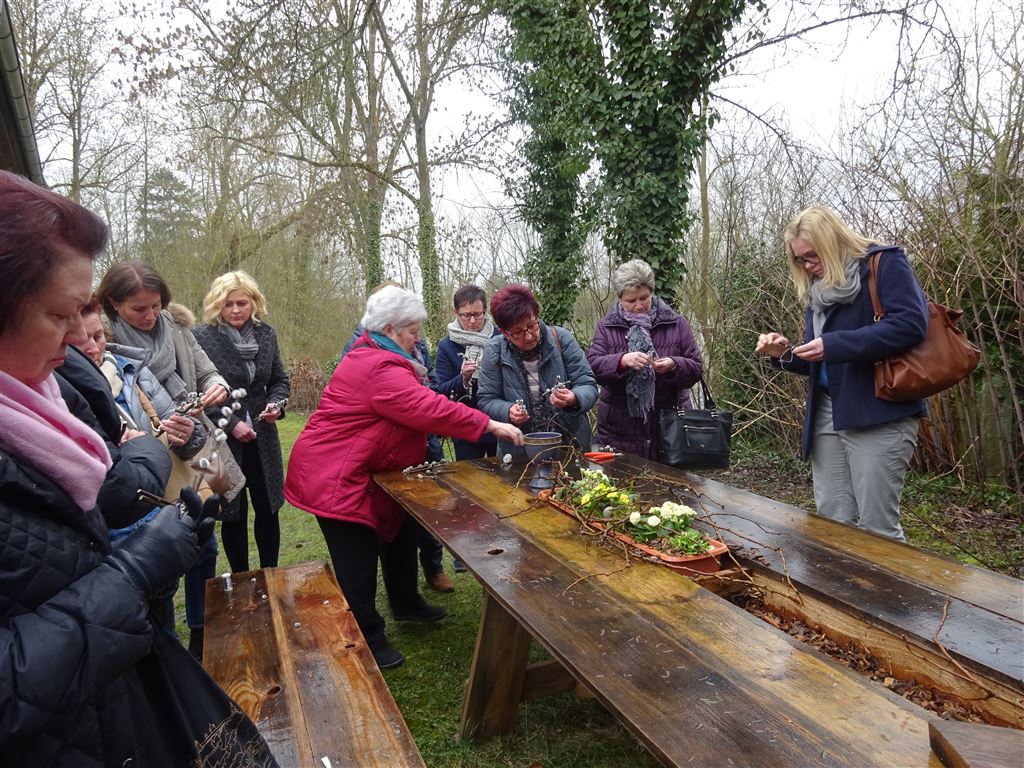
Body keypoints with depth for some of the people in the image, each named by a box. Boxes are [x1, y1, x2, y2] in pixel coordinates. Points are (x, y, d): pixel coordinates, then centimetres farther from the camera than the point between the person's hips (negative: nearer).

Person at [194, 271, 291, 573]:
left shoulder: (266, 334, 4)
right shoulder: (202, 338, -11)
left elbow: (280, 380, 13)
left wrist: (276, 403, -7)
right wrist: (230, 424, -17)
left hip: (263, 438, 4)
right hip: (222, 439, -4)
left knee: (267, 508, 10)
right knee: (234, 514, 9)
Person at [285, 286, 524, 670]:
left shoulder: (369, 355, 10)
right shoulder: (381, 370, -26)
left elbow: (414, 407, 14)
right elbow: (431, 409, -32)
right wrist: (492, 425, -28)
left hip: (355, 471, 11)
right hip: (335, 477, -11)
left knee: (398, 531, 19)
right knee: (358, 559, -1)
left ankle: (406, 604, 37)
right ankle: (367, 639, 14)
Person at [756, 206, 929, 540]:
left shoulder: (884, 263, -2)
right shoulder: (819, 290, 19)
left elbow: (910, 323, -19)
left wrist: (834, 345, -22)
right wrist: (786, 353, 2)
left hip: (879, 415, -7)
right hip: (827, 417, 7)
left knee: (878, 529, -2)